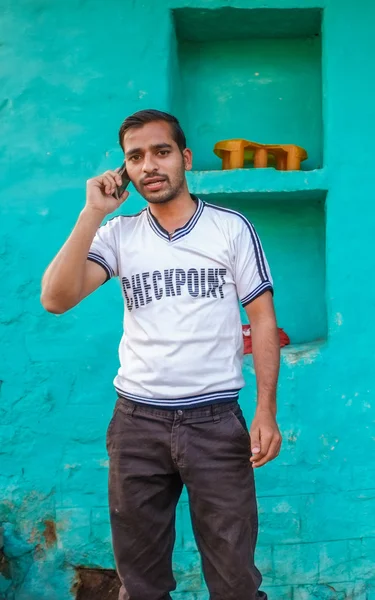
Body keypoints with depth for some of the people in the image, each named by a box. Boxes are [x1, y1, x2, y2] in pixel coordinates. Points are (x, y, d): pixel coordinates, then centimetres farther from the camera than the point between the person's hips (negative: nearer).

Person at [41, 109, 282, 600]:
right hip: (136, 421, 2)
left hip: (216, 420, -2)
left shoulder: (231, 227, 0)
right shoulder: (117, 234, 5)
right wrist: (93, 213, -9)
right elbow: (56, 299, -7)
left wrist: (266, 411, -7)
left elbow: (263, 317, 0)